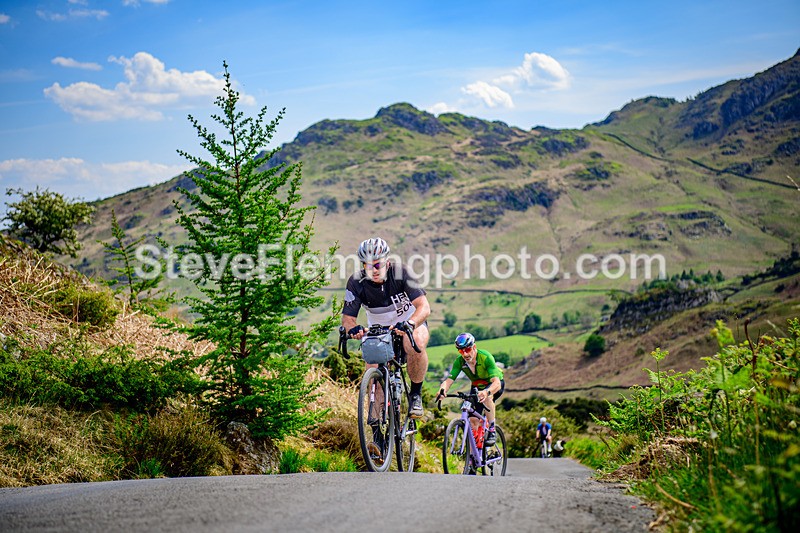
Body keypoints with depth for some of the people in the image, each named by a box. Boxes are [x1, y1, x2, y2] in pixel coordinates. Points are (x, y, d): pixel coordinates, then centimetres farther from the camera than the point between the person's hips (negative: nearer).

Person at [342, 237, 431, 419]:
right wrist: (353, 328, -46)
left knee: (416, 343, -37)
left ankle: (416, 394, -15)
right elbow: (348, 318, -20)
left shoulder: (400, 273, -25)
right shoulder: (356, 282, -20)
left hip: (412, 324, -2)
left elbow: (424, 307, -33)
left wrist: (409, 324, -54)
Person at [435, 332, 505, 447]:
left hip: (494, 385, -4)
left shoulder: (485, 357, -34)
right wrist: (442, 390, -52)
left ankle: (492, 431, -26)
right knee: (473, 420, -8)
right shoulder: (459, 361, -22)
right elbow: (449, 380, -28)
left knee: (487, 396, -37)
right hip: (477, 387, 4)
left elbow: (496, 383, -44)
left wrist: (486, 392, -65)